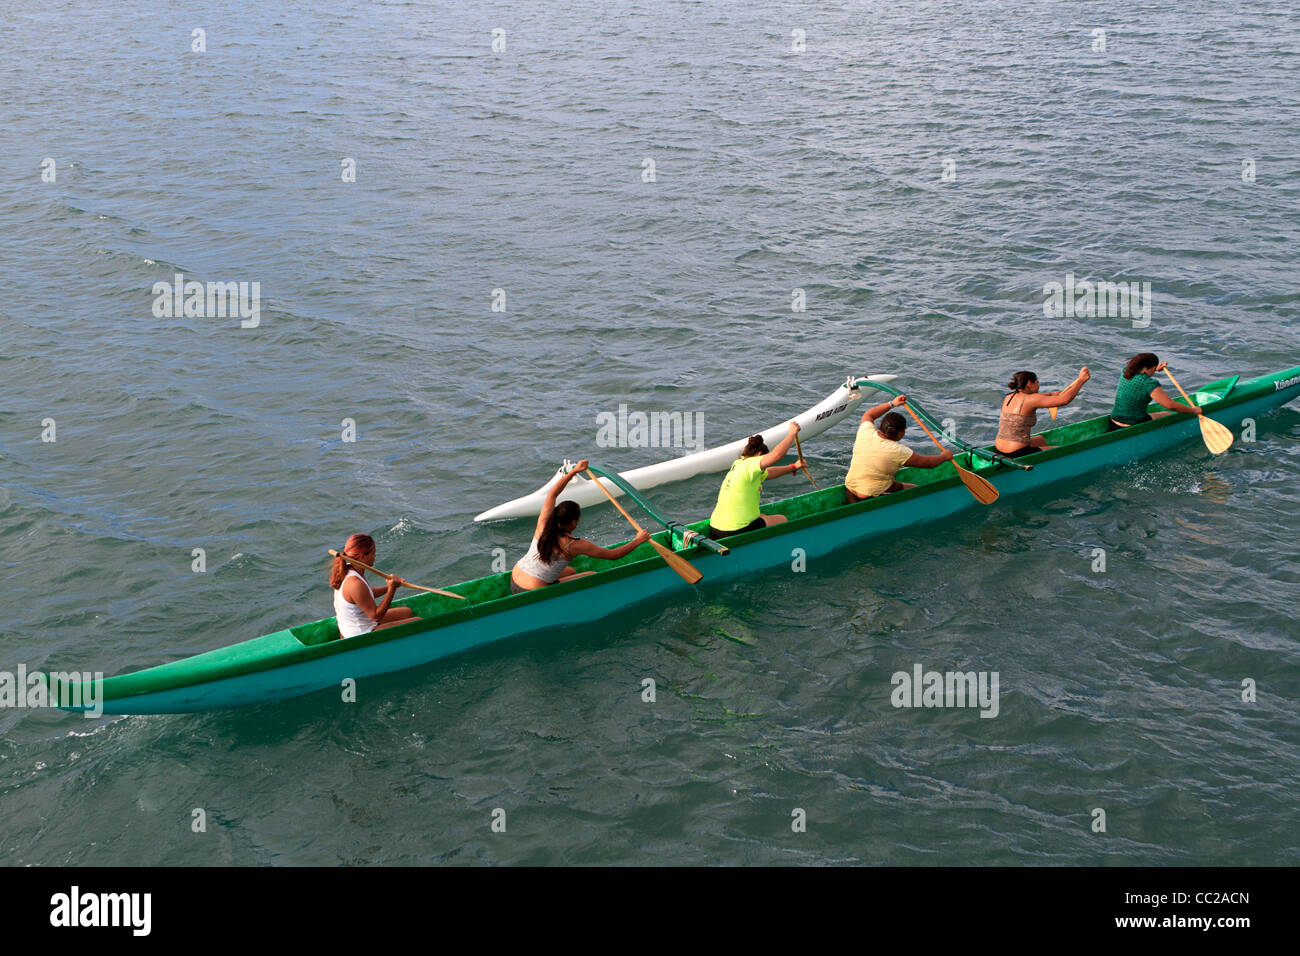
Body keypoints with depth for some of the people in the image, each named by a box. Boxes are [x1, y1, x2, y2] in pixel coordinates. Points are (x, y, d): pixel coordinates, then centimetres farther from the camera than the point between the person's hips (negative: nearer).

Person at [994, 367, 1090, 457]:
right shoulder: (1029, 400, -14)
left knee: (1040, 440, 36)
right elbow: (1064, 400, -16)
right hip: (1016, 454, -9)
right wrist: (1080, 380, -7)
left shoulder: (1009, 398, 9)